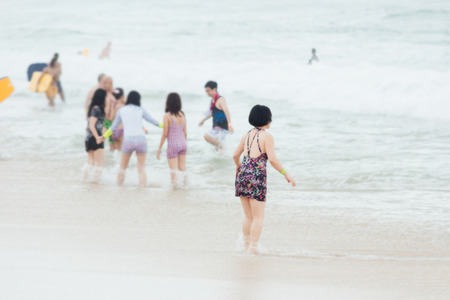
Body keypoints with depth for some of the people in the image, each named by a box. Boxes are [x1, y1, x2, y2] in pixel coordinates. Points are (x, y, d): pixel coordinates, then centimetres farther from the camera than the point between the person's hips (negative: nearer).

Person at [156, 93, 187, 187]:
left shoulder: (167, 116, -13)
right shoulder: (182, 115, 3)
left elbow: (165, 134, -11)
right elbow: (185, 132, 9)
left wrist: (159, 149, -4)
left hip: (173, 144, -5)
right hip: (183, 144, 5)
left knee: (174, 171, -1)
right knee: (183, 169, 14)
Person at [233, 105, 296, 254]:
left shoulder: (247, 135, 11)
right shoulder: (266, 136, -8)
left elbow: (235, 155, 18)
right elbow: (272, 159, -15)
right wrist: (286, 174, -5)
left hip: (242, 175, 6)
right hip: (256, 178, -6)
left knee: (248, 217, 16)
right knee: (258, 217, 1)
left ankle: (246, 247, 18)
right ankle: (253, 248, -4)